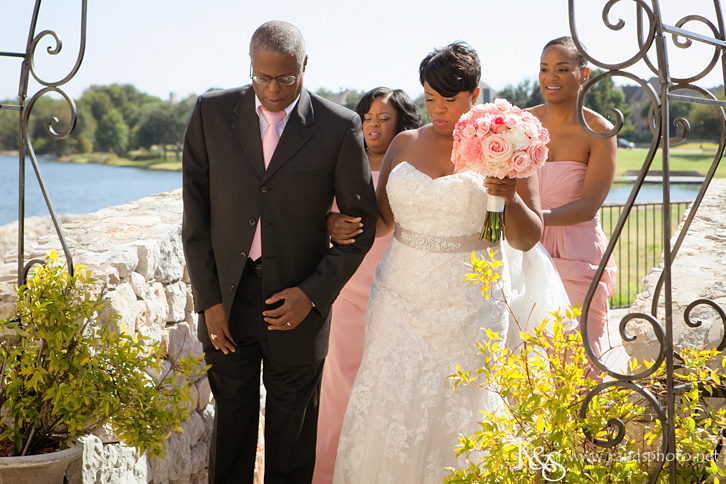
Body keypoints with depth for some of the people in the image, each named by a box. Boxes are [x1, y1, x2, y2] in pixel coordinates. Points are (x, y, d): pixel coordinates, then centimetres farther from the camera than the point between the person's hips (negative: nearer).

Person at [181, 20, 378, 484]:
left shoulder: (339, 127, -7)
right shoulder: (212, 113, -3)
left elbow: (361, 220, -1)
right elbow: (195, 211, 0)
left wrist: (314, 294, -9)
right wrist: (208, 299, -5)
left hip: (296, 302, -1)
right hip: (226, 295, 1)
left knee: (292, 427, 11)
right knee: (231, 419, 10)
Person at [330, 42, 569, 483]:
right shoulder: (406, 144, 8)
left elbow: (527, 239, -1)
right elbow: (382, 219, 14)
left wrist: (512, 199, -20)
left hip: (468, 305, -3)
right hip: (403, 297, 3)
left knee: (459, 412, 0)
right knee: (389, 410, 1)